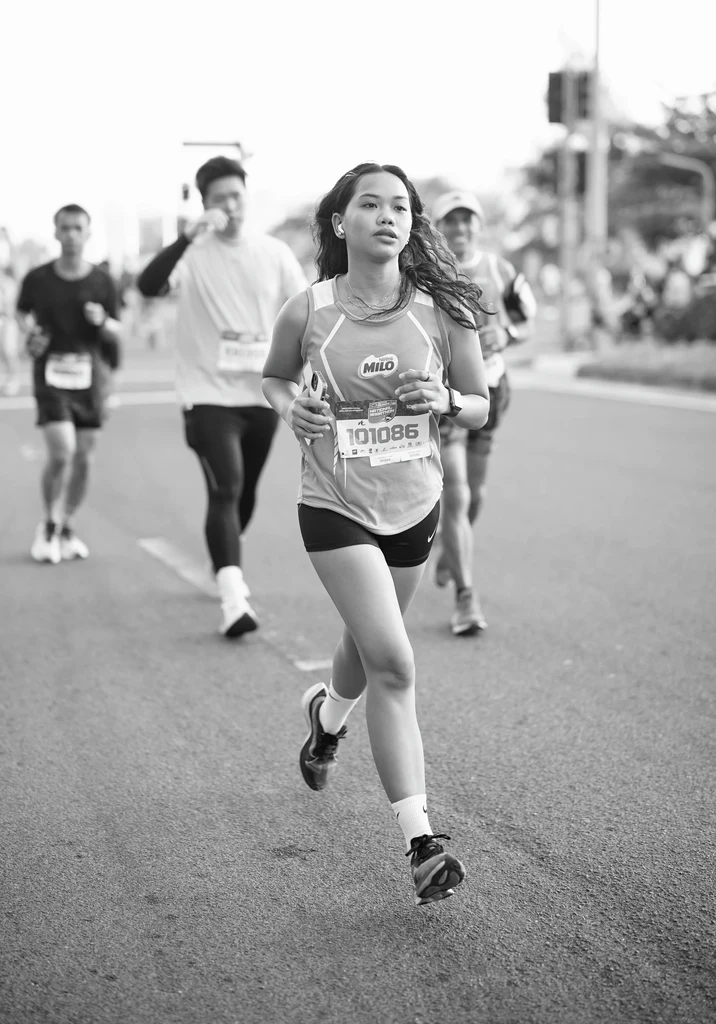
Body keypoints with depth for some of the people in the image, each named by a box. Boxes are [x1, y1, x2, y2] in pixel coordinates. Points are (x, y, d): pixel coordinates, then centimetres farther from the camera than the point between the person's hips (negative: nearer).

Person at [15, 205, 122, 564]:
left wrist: (102, 322, -14)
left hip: (89, 373, 2)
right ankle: (48, 525, 8)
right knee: (62, 451, -15)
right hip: (51, 372, -2)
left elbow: (116, 334, 7)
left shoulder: (101, 282, 2)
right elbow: (22, 313, 16)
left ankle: (67, 527, 26)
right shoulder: (37, 278, -1)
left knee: (84, 457, 6)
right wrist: (30, 331, -5)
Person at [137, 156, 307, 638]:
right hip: (210, 395, -4)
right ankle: (234, 599, -24)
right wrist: (189, 236, -33)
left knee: (244, 495, 17)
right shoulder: (194, 254, -7)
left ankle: (226, 571, 42)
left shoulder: (274, 253, 3)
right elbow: (148, 285, -24)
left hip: (263, 394, 4)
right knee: (225, 491, -17)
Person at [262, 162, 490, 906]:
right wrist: (289, 406, -10)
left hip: (414, 507, 3)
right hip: (336, 508, -3)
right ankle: (421, 843, -10)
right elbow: (273, 376, 12)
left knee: (366, 646, 21)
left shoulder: (440, 311, -5)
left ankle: (327, 717, 59)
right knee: (392, 664, -15)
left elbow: (481, 405, 4)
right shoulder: (307, 312, -8)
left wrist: (444, 401, -17)